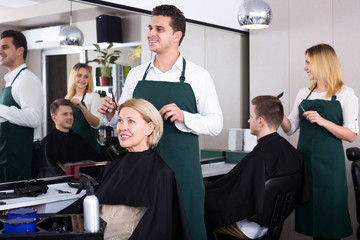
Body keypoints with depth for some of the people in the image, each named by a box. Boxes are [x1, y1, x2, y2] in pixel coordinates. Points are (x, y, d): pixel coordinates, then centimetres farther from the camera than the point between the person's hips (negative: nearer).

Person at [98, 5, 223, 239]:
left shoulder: (198, 76, -1)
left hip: (182, 172, -3)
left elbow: (215, 123, -4)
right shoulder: (136, 74, 9)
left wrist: (184, 117, -20)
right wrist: (112, 114, -4)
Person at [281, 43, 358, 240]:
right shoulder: (303, 94, 12)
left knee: (328, 215, 0)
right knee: (308, 214, 8)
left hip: (329, 163, -5)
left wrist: (323, 121, -19)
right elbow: (290, 128, 14)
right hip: (305, 160, 5)